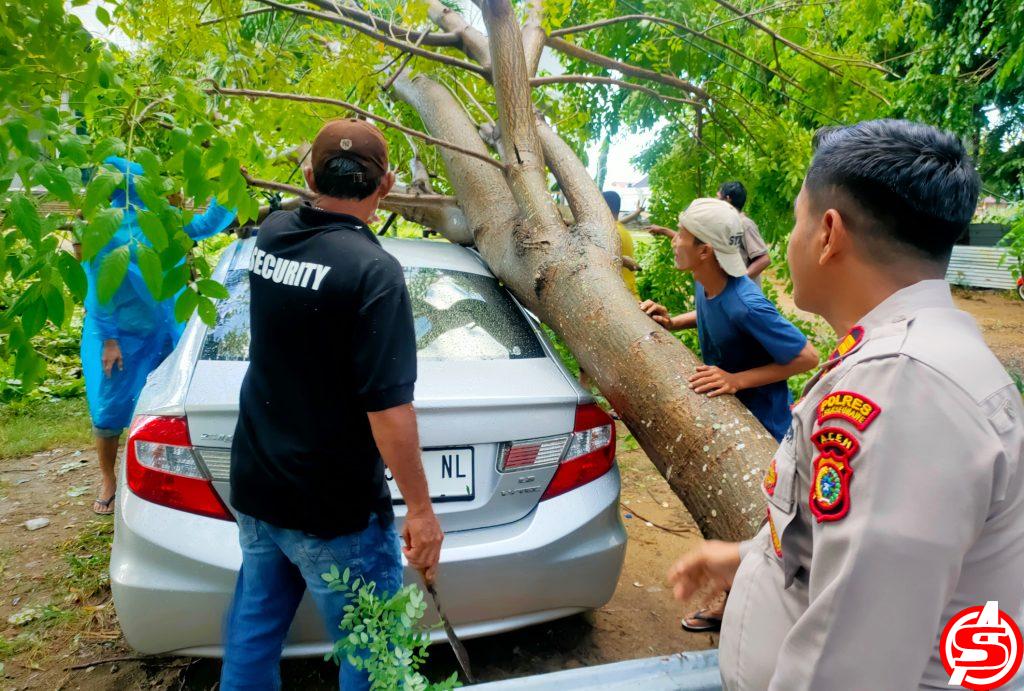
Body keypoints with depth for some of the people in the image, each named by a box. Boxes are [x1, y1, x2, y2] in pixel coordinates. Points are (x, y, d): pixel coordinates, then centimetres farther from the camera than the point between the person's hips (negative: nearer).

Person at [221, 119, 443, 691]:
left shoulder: (272, 235, -1)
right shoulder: (373, 270, -23)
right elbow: (388, 408, -24)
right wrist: (421, 509, -15)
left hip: (255, 488, 7)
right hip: (335, 512, -7)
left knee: (253, 632, 22)